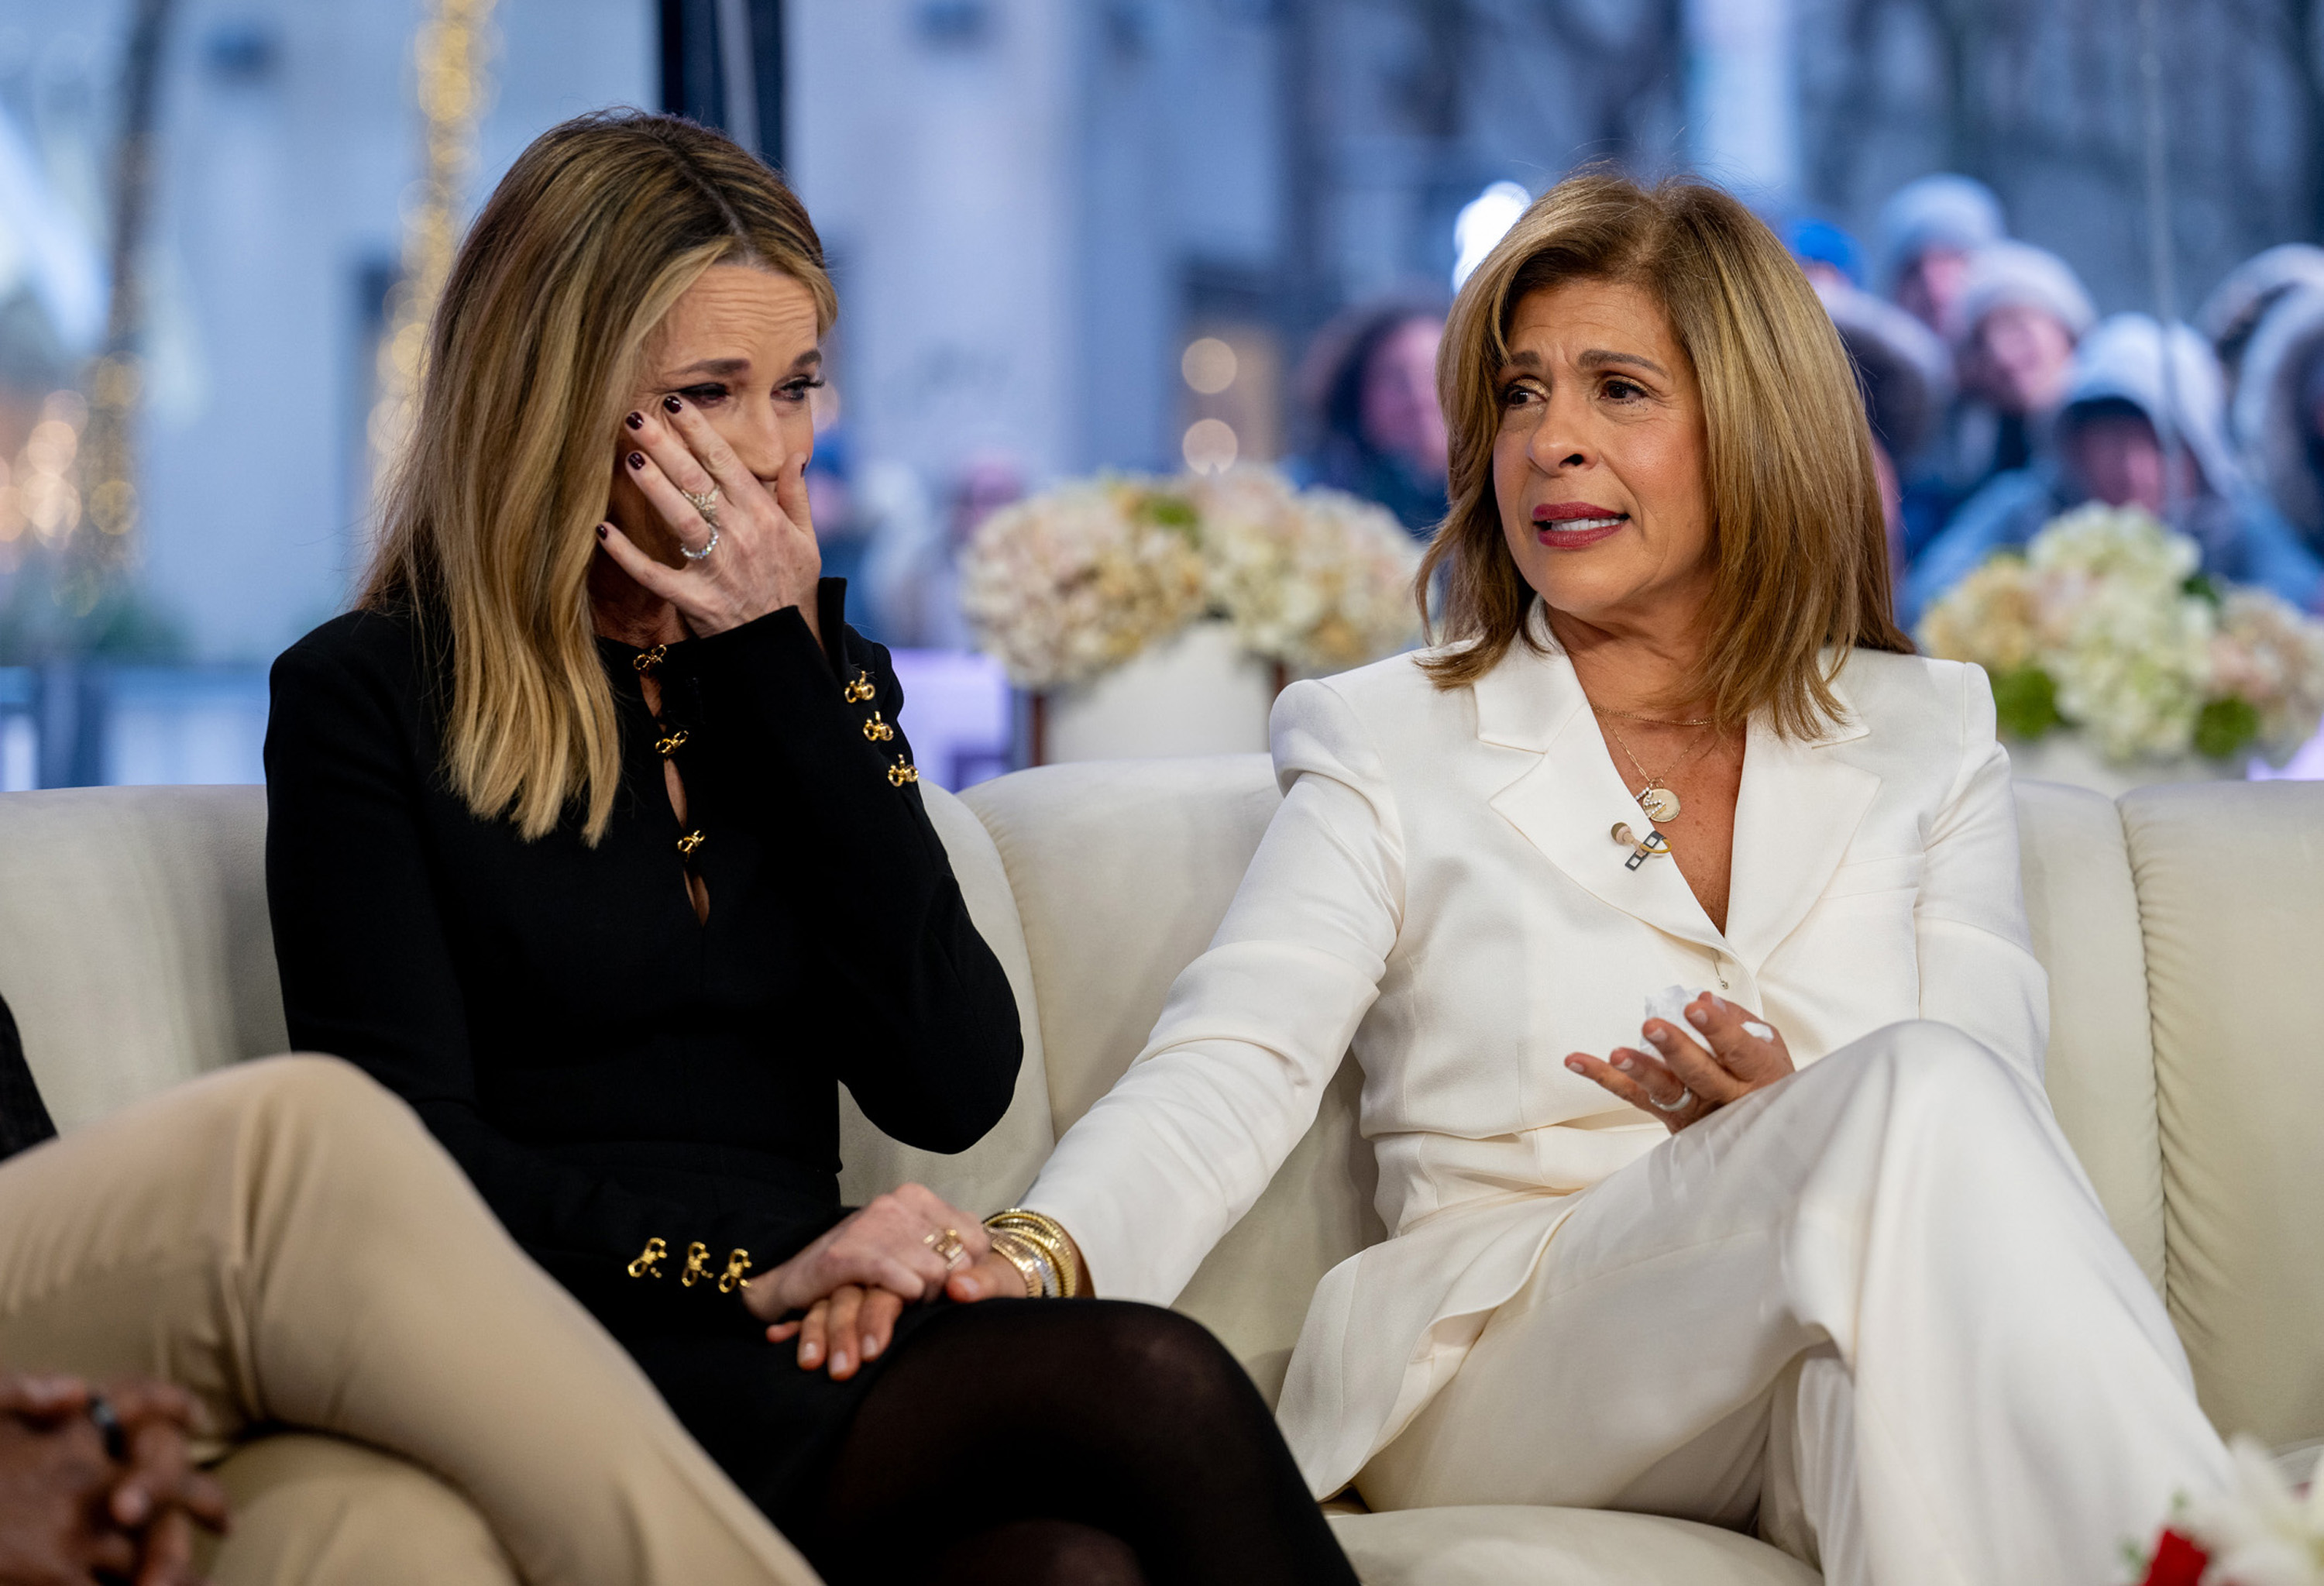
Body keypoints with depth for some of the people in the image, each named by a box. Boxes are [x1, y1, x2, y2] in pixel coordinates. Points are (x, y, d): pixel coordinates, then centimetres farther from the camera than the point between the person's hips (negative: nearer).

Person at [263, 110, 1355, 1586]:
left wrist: (787, 666, 0)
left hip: (811, 1363, 5)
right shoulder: (368, 701, 4)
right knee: (1149, 1384, -31)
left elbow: (954, 1086, 4)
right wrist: (757, 1271, -16)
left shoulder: (814, 674, 19)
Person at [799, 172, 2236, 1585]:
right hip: (1500, 1369, -2)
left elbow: (1996, 1129, 6)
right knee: (1918, 1092, -30)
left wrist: (1788, 1121, -17)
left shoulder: (1929, 740, 18)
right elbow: (1231, 1070, -5)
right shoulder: (1391, 745, 12)